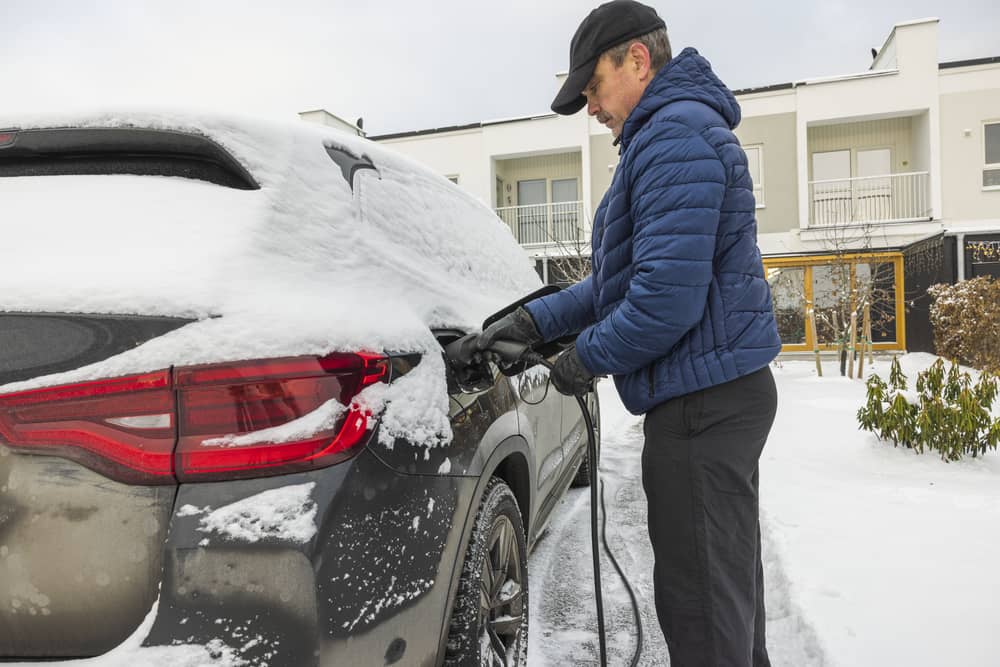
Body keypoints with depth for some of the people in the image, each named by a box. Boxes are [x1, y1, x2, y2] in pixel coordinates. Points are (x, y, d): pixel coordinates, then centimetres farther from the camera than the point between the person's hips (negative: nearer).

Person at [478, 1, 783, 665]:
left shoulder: (676, 132, -14)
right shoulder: (685, 130, 19)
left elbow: (667, 295, -25)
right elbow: (618, 280, 18)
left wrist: (589, 356, -9)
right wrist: (533, 322, 9)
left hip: (700, 402, -11)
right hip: (729, 391, 11)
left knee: (700, 600, 2)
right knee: (727, 582, 23)